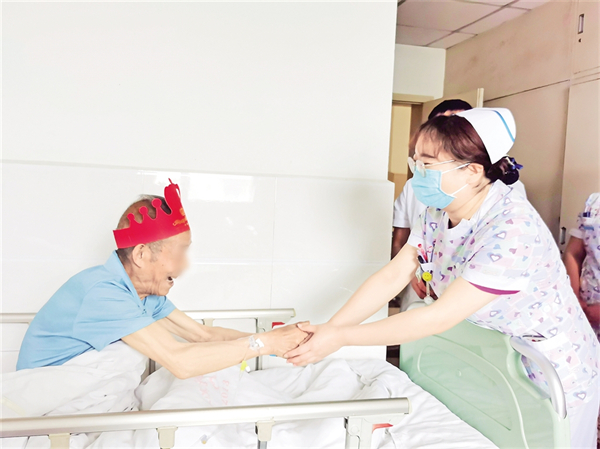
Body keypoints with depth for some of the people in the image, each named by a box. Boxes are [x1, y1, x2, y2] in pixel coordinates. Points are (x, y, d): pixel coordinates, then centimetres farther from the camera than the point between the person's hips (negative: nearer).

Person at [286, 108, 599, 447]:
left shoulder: (513, 228, -33)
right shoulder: (438, 212, -8)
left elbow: (441, 317, -34)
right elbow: (391, 277, -10)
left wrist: (340, 337, -32)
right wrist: (327, 330, -20)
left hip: (551, 371, -6)